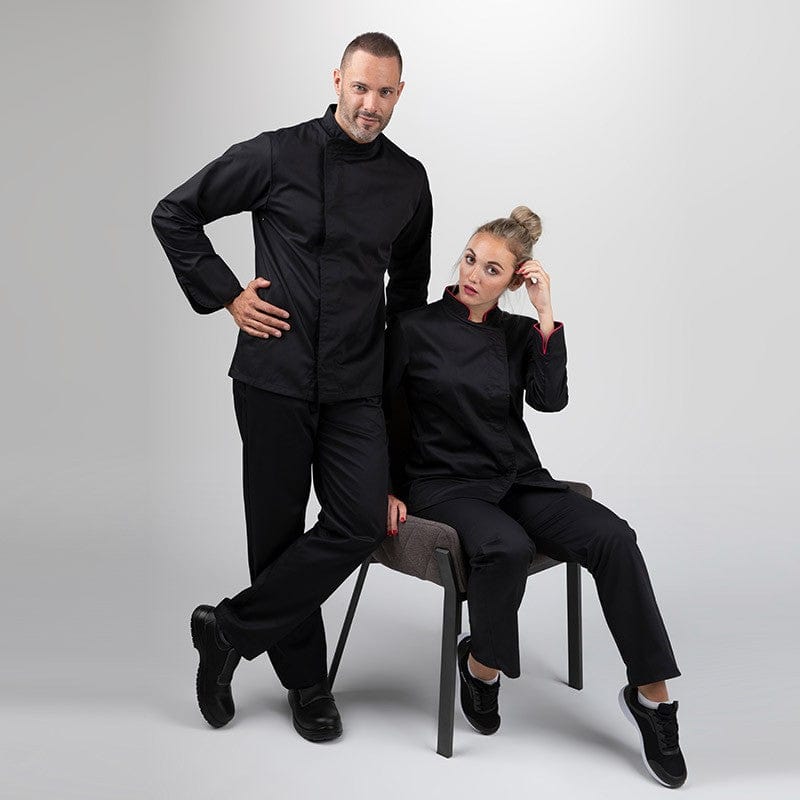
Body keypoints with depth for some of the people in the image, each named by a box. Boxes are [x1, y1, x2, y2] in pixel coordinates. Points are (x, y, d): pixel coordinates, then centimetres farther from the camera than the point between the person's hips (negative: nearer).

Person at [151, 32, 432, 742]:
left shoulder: (408, 180, 9)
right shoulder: (278, 156, -2)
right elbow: (175, 214, 4)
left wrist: (401, 359, 20)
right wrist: (228, 295, -2)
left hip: (355, 384, 3)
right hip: (275, 374, -2)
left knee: (360, 525, -10)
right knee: (278, 530, 4)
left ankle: (230, 630, 7)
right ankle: (306, 681, 23)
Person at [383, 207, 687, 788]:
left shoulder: (520, 333, 10)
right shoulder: (415, 328, 1)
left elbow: (550, 398, -8)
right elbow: (379, 417, 5)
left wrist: (546, 315, -10)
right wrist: (385, 492, -1)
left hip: (518, 480, 4)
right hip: (443, 485, -3)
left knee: (612, 536, -22)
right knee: (507, 547, -36)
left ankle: (651, 695, -11)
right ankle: (481, 663, -5)